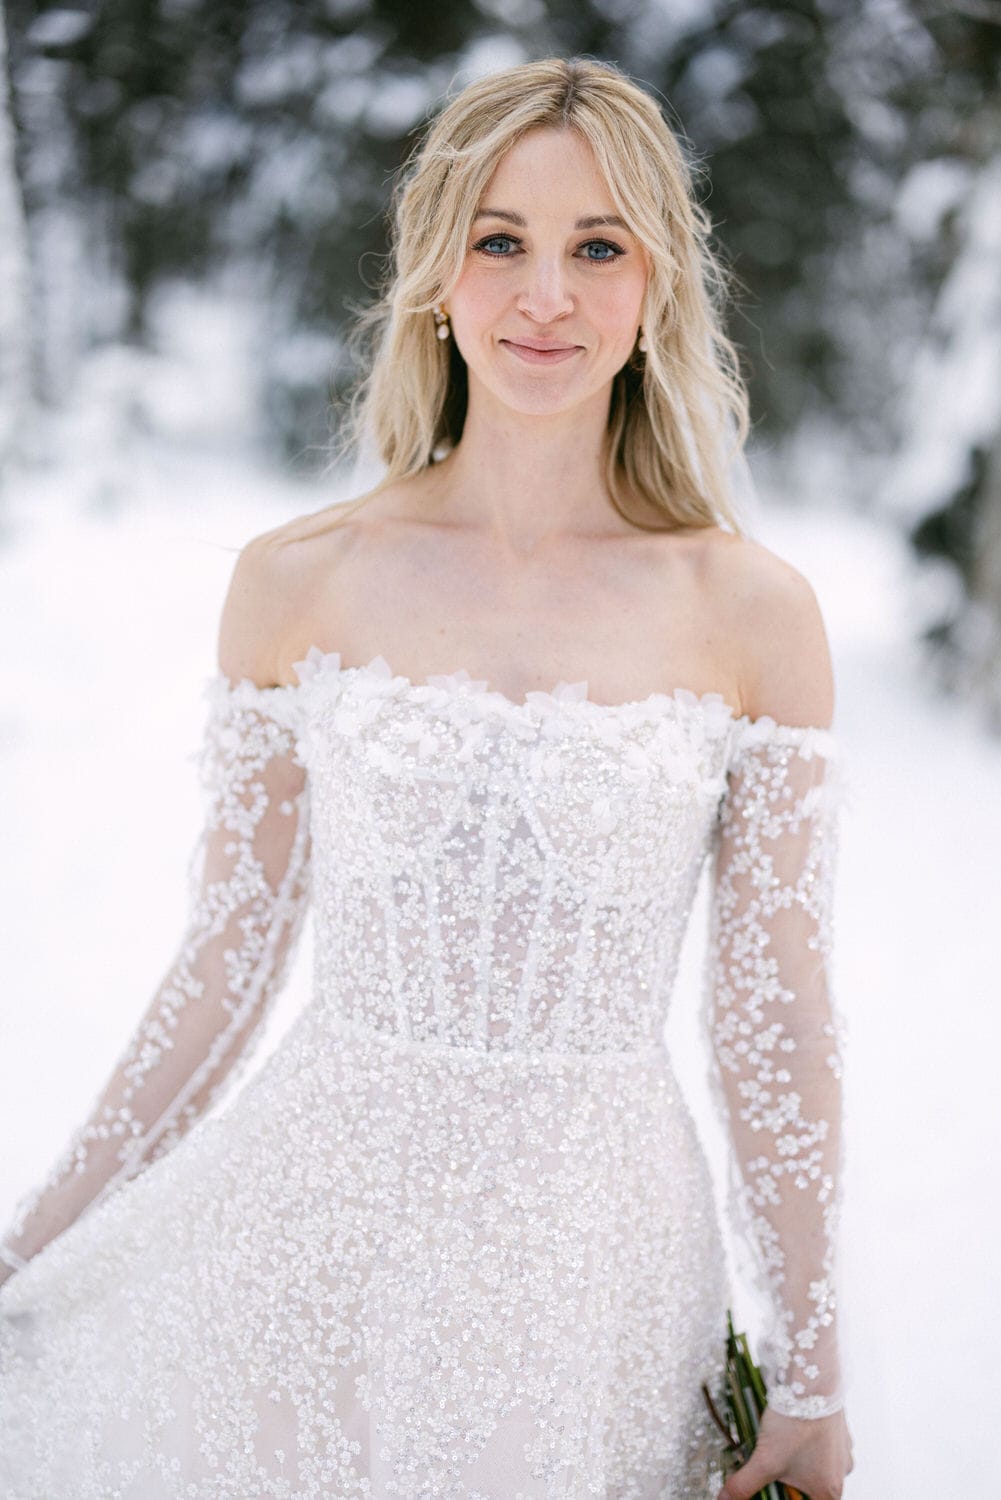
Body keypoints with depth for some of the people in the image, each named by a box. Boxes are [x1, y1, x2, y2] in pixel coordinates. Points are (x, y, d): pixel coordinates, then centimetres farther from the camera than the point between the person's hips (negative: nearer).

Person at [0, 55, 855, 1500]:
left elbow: (776, 1016, -1)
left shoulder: (751, 612, -5)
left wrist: (813, 1381, 1)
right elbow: (222, 970, 3)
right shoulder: (298, 582, -3)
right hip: (315, 1225, 1)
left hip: (594, 1255, 0)